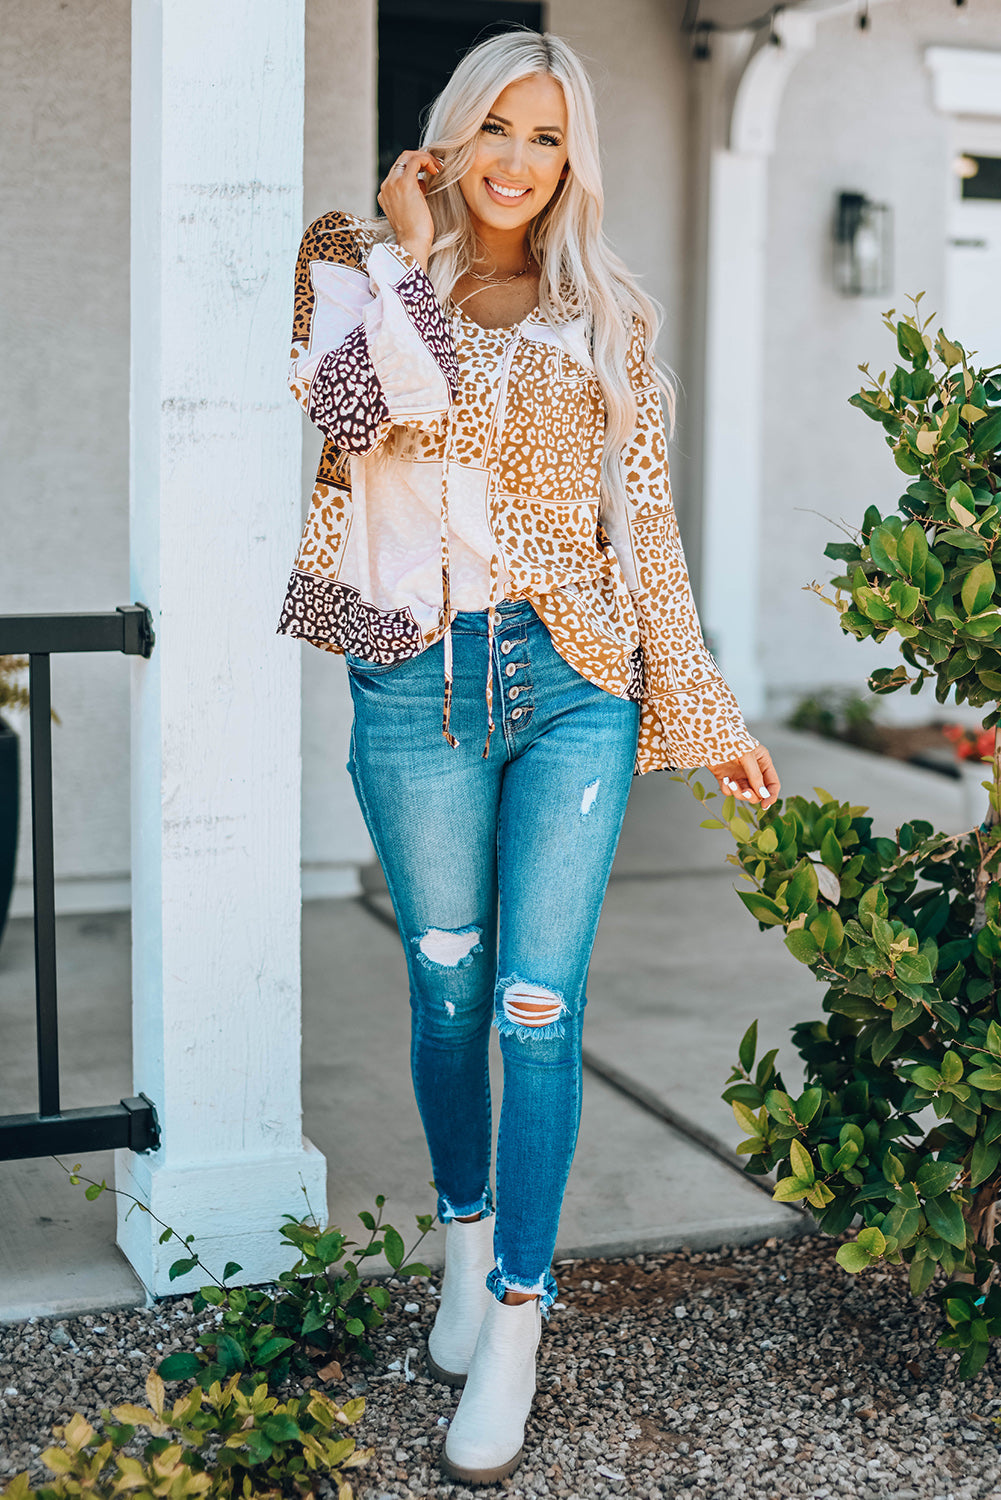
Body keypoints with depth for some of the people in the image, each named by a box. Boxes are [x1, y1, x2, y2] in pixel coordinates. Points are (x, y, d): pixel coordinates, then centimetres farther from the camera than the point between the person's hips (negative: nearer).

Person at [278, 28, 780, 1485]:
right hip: (418, 679, 0)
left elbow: (645, 522, 9)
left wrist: (706, 711, 7)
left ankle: (515, 1321, 7)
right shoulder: (367, 271, 8)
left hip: (574, 675, 0)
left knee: (540, 1006, -3)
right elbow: (374, 409, -14)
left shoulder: (608, 317, 10)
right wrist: (406, 247, -6)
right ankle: (466, 1243, 32)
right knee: (448, 992, 9)